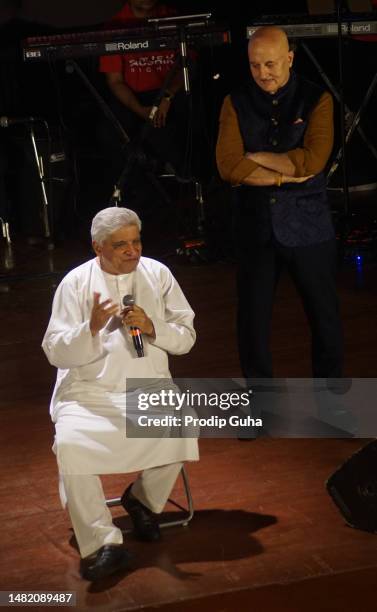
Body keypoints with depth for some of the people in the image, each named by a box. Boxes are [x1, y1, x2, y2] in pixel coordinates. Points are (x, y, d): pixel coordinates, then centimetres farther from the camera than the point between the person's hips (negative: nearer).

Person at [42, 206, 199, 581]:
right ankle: (102, 544, -21)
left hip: (149, 386, 2)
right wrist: (92, 327, -22)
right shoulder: (76, 282, 0)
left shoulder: (157, 274, 6)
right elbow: (55, 352, -4)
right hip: (88, 391, -1)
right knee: (70, 444, -31)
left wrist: (153, 328, -13)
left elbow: (186, 338, 7)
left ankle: (143, 499, 1)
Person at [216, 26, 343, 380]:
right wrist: (286, 174, -14)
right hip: (255, 228, 1)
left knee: (324, 315, 8)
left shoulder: (316, 100, -2)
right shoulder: (236, 103, 2)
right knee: (252, 318, 7)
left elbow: (313, 160, -16)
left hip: (308, 228, -1)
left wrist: (255, 157, -10)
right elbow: (228, 167, -10)